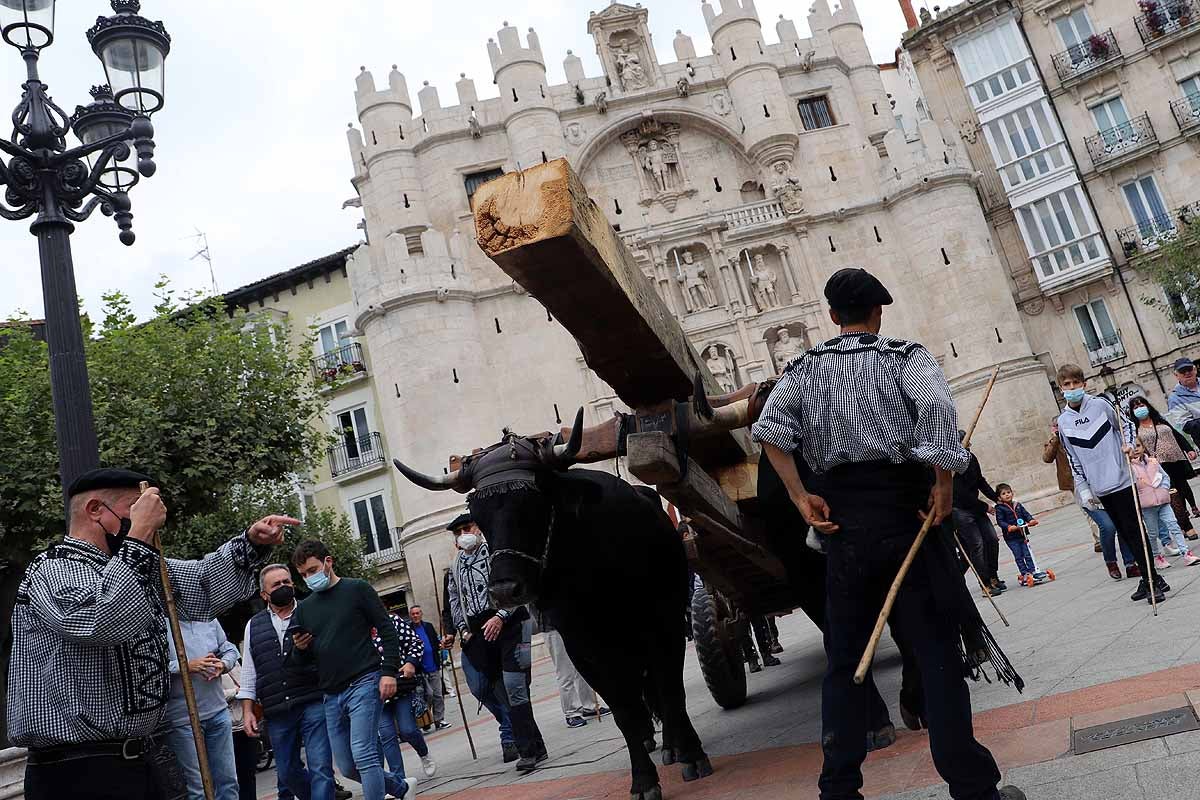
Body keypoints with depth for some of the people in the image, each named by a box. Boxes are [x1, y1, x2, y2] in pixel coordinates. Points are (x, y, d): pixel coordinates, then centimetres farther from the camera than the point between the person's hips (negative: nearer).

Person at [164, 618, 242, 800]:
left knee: (227, 780, 11)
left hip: (218, 711, 5)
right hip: (183, 718, -5)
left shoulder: (210, 619, 9)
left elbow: (229, 650, 16)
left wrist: (223, 665, -5)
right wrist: (186, 666, -22)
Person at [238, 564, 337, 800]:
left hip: (313, 703, -4)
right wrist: (247, 711, 8)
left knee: (321, 768, -10)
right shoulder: (254, 626, 13)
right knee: (287, 771, 15)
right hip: (276, 713, 4)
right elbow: (249, 674, 14)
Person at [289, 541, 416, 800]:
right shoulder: (304, 608, 15)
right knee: (348, 768, 8)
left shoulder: (357, 589, 2)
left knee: (363, 755, -16)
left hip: (364, 684, -6)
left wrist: (388, 671, -13)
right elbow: (300, 661, 19)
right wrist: (299, 649, -5)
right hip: (331, 695, 6)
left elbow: (388, 631, -1)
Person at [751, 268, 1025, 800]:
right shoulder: (905, 355, 2)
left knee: (844, 660, 12)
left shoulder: (806, 367, 10)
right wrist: (945, 482, -14)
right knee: (937, 652, 4)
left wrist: (802, 499, -4)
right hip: (903, 511, -3)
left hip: (841, 521, 3)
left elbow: (770, 428, -6)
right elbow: (937, 406, -20)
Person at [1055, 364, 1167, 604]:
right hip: (1100, 488, 3)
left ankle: (1151, 579, 2)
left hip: (1121, 479, -3)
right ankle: (1149, 578, 18)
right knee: (1124, 532, 9)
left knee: (1133, 529, -5)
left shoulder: (1101, 405, -4)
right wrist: (1084, 489, 6)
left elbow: (1125, 425, 11)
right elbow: (1074, 460, 8)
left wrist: (1128, 444, -8)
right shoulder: (1063, 422, 3)